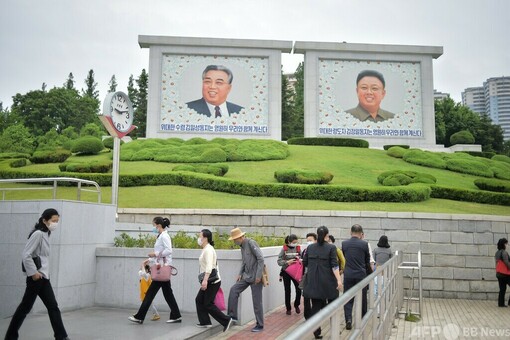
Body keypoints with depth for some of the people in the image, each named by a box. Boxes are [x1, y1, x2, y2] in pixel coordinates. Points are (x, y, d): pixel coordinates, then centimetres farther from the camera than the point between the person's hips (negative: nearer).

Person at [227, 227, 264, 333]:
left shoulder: (251, 243, -16)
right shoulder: (242, 246, 10)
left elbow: (261, 259, -20)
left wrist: (258, 275, -22)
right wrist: (240, 273, 9)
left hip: (255, 277, -8)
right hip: (246, 276, 8)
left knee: (257, 301, 0)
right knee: (234, 290, -5)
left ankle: (260, 325, 12)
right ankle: (232, 316, 2)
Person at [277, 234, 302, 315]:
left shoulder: (298, 248, -2)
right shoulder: (284, 249, -10)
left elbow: (302, 259, 5)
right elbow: (279, 261, -10)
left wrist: (300, 260, -17)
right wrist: (287, 262, -26)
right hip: (286, 272, -2)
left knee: (299, 289, -6)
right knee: (287, 291, 7)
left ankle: (296, 305, 20)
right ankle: (288, 308, 24)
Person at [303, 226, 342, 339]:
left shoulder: (310, 247, 3)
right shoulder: (331, 248, -8)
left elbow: (305, 263, 10)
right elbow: (334, 266, -14)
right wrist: (339, 280, -15)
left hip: (313, 282, 3)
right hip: (327, 282, -3)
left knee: (316, 306, 6)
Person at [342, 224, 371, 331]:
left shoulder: (344, 244, -1)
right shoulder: (364, 244, -6)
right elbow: (367, 261, 6)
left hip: (348, 275, 1)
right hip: (361, 274, -1)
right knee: (362, 298, 14)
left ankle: (348, 319, -11)